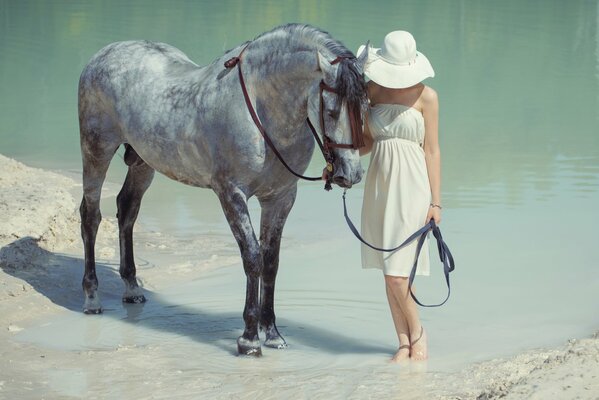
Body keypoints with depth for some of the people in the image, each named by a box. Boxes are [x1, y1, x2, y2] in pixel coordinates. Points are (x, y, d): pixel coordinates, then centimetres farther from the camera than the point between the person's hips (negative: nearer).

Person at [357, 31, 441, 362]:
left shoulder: (425, 96, -5)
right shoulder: (373, 90, 6)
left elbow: (431, 149, -4)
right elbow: (367, 141, 11)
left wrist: (435, 201, -5)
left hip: (410, 187, -5)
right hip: (378, 184, 5)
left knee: (396, 269, -10)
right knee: (390, 271, 7)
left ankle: (418, 333, 11)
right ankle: (405, 343, 16)